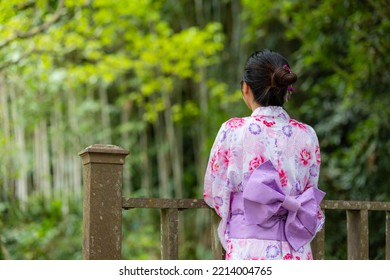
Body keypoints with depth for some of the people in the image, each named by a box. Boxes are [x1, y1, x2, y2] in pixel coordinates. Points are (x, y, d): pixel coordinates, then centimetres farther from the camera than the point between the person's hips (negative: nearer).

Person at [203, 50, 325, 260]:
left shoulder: (233, 130, -6)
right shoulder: (307, 135, 2)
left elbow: (214, 192, 3)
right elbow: (310, 190, 11)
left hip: (248, 250, -3)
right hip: (296, 252, 3)